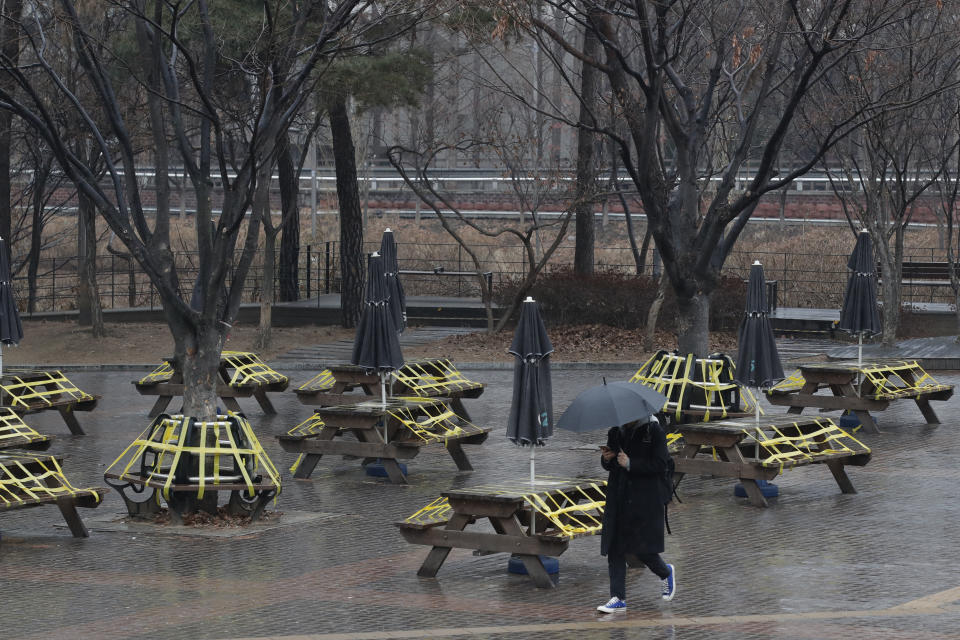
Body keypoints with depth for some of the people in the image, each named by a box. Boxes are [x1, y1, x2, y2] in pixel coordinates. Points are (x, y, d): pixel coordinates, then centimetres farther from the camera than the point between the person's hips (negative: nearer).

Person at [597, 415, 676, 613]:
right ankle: (618, 598, 5)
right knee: (614, 548, 1)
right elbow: (608, 466, 18)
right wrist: (607, 459, -6)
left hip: (645, 500, -6)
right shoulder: (616, 431, 10)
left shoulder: (654, 431, -7)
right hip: (618, 498, 6)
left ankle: (667, 573, 27)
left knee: (641, 548, -4)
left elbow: (660, 464, -14)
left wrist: (630, 464, -19)